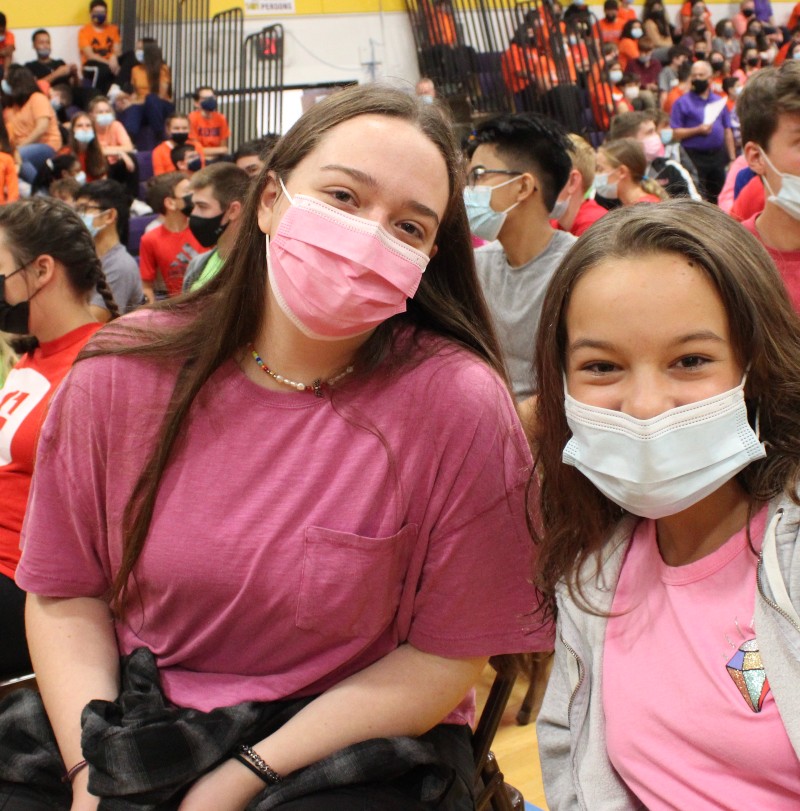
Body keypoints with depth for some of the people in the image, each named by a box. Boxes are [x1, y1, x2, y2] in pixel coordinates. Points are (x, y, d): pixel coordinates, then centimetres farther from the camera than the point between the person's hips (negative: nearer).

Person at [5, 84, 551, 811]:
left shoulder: (459, 403, -16)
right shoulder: (120, 376, -7)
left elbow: (446, 656, -11)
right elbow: (66, 593, 2)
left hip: (350, 743, -2)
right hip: (137, 715, 3)